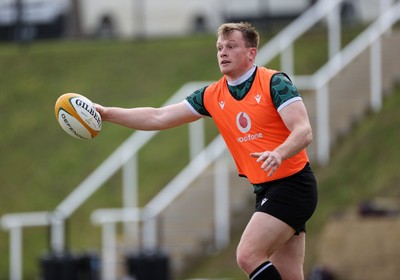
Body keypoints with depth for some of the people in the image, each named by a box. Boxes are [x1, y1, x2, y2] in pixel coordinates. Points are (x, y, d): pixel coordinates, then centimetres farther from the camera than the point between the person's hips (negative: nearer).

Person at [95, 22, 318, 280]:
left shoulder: (274, 83, -10)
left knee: (248, 256, -21)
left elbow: (304, 132, -19)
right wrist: (107, 113, 4)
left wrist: (279, 154, -38)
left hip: (292, 184, -7)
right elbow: (158, 118, 11)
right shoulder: (213, 96, 8)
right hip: (265, 191, 7)